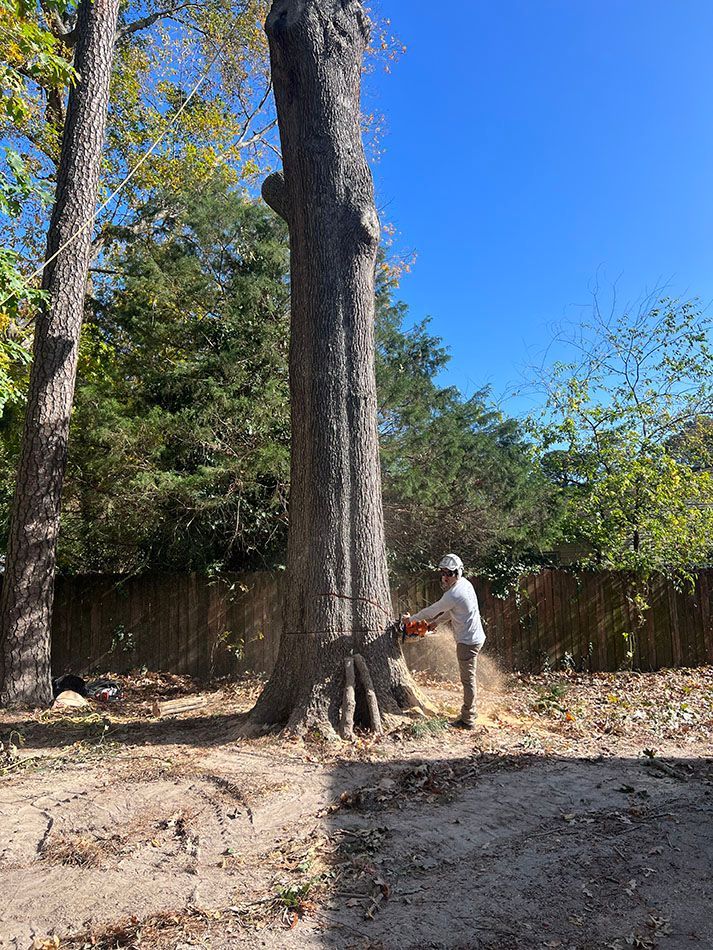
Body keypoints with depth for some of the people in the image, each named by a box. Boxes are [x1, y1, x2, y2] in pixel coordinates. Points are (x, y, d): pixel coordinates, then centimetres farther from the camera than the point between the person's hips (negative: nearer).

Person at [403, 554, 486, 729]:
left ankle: (467, 720, 3)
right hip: (475, 638, 10)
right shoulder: (465, 584, 6)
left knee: (468, 679, -3)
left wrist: (411, 618, 2)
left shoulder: (453, 594, -23)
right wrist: (436, 622, 18)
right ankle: (470, 712, 29)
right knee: (469, 677, 18)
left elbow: (431, 611, -11)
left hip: (467, 641, -10)